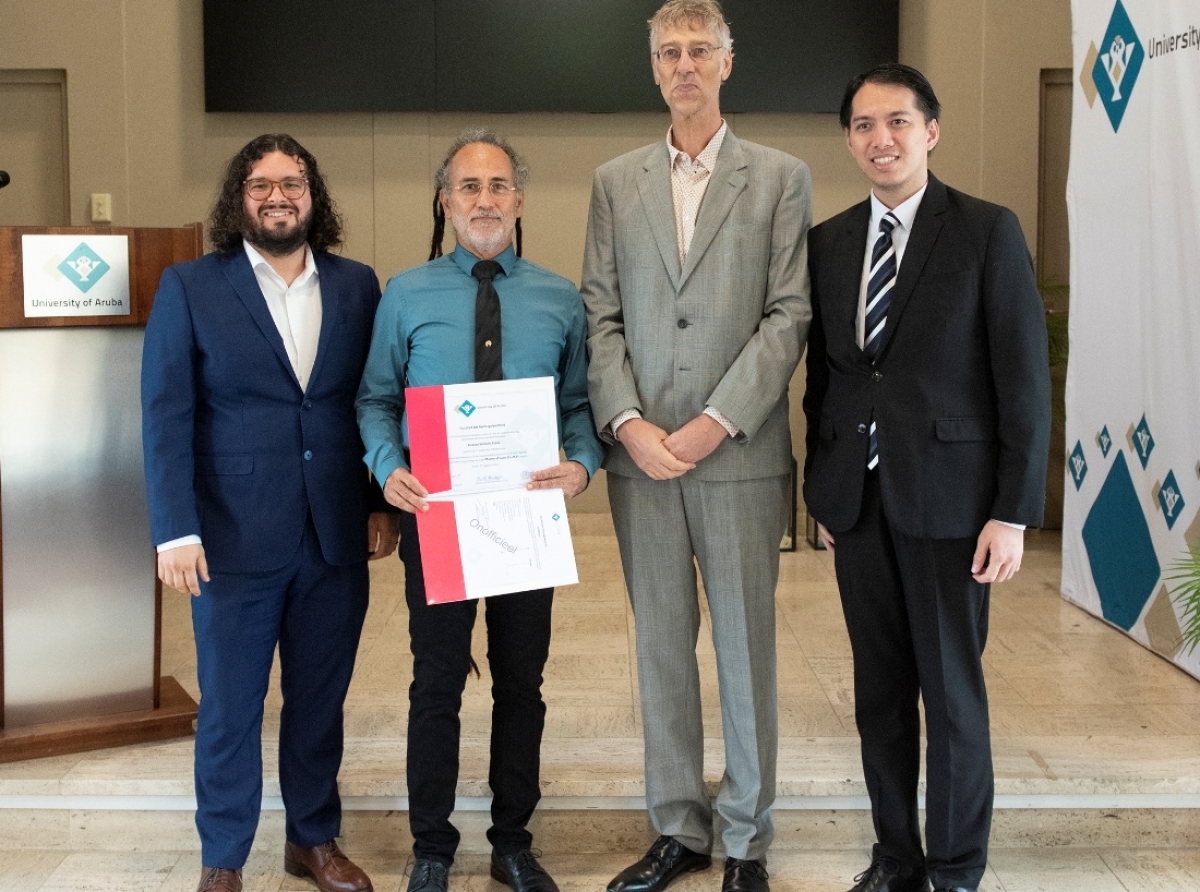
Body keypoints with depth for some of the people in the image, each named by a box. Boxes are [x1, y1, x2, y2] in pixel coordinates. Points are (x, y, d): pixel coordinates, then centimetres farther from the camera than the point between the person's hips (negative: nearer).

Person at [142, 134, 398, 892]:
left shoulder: (357, 287, 6)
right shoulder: (189, 287, -1)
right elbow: (167, 416, -5)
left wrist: (384, 504, 2)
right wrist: (176, 530, -11)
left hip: (337, 538, 2)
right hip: (236, 538, -2)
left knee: (321, 698, 13)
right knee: (230, 706, 8)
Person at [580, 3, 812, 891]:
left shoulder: (781, 178, 3)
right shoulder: (616, 182, 11)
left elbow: (789, 315, -4)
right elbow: (602, 316, 6)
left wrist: (715, 423, -13)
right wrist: (626, 422, -8)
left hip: (740, 453, -2)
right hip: (641, 453, 3)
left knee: (746, 646, 5)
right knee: (661, 646, 10)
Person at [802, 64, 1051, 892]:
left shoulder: (987, 231, -3)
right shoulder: (828, 241, 10)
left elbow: (1025, 379, -6)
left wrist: (1014, 512, -11)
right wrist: (820, 489, 11)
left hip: (948, 497, -4)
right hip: (857, 498, 4)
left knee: (952, 691, 3)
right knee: (880, 689, 11)